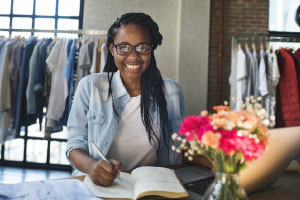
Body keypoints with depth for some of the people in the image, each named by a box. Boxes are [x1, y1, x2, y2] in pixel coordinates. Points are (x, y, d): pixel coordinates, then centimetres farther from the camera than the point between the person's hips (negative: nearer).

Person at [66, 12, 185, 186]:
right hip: (97, 185, -1)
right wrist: (92, 166, -22)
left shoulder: (172, 92, 4)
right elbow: (76, 145, -2)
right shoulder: (90, 86, -1)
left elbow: (177, 151, 10)